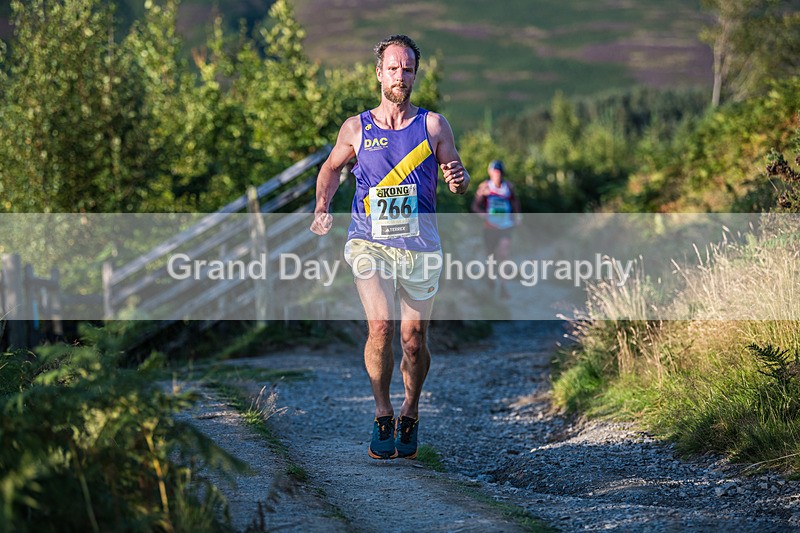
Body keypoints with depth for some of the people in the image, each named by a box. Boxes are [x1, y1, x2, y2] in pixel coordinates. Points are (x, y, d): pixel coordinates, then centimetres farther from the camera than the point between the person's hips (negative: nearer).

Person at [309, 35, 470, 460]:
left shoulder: (433, 125, 4)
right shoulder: (356, 129, 5)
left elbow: (458, 177, 5)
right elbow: (332, 167, 22)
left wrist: (458, 181, -18)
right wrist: (322, 207, 7)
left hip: (419, 244, 1)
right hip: (370, 242, -1)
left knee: (414, 339, 4)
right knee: (379, 326, -20)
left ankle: (409, 414, 28)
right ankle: (382, 415, -2)